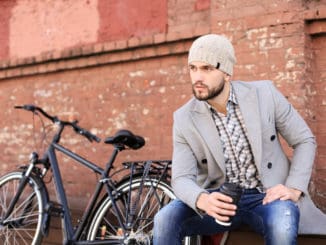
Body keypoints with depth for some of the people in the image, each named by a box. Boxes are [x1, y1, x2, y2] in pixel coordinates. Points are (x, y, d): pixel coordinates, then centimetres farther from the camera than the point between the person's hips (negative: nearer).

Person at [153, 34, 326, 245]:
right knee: (165, 220, -24)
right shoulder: (185, 118, -5)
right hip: (219, 199, 2)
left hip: (267, 196, -1)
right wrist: (201, 200, -33)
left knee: (282, 226, -35)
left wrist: (294, 188, -12)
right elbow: (182, 178, -9)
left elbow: (305, 140, 2)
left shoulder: (264, 94, -7)